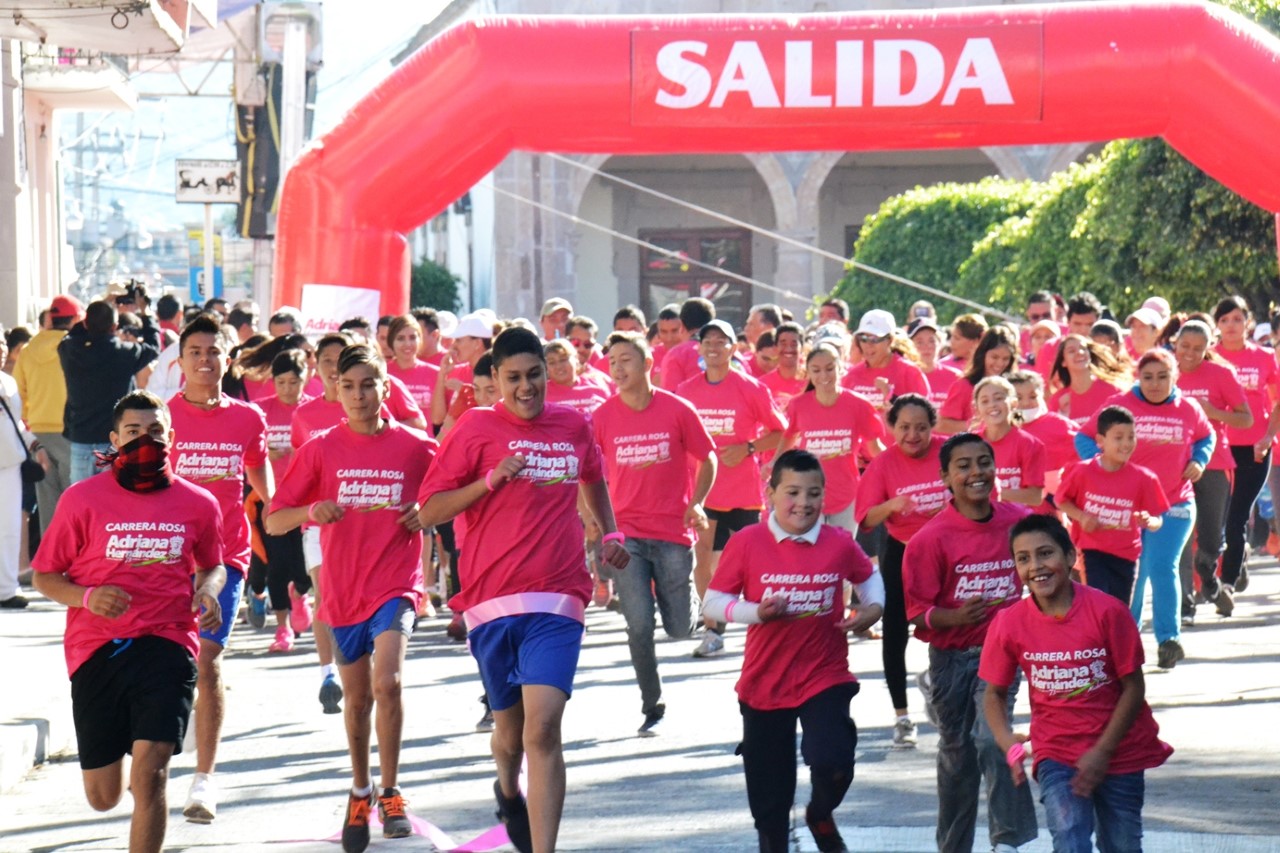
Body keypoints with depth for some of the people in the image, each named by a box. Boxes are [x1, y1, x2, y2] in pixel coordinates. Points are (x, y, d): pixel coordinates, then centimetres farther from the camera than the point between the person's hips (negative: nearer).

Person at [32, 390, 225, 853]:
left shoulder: (198, 504, 6)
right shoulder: (82, 499, -1)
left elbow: (212, 565, 25)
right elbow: (44, 576, 5)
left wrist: (208, 590, 1)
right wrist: (86, 597, -15)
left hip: (168, 646, 0)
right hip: (97, 652, 0)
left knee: (150, 775, -17)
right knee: (103, 798, 8)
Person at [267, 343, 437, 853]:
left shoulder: (416, 447, -2)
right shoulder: (321, 450, -1)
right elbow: (272, 521, -1)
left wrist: (426, 514, -10)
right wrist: (311, 511, -21)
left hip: (396, 585, -2)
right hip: (344, 590, 2)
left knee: (387, 682, -22)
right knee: (357, 698, 14)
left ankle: (390, 792, -8)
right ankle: (360, 791, 35)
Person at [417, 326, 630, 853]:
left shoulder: (574, 426, 9)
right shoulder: (475, 428, -1)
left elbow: (593, 481, 32)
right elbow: (429, 512, -3)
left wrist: (610, 534, 19)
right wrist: (492, 478, -13)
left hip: (556, 600, 0)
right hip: (492, 600, 0)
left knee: (543, 730, -15)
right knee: (510, 725, 15)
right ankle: (509, 790, 49)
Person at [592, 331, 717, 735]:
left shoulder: (678, 410, -4)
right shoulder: (603, 417, -1)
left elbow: (707, 459, 6)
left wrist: (696, 504, -8)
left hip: (673, 532, -1)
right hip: (626, 534, 1)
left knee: (679, 629, 1)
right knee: (640, 626, -9)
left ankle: (691, 603, 40)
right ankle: (652, 709, 7)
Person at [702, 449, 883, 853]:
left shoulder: (839, 544, -3)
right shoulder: (747, 543, -7)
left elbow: (868, 574, 18)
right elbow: (713, 603, -3)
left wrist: (872, 607, -2)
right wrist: (755, 612, -20)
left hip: (825, 679, 0)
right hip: (764, 683, 0)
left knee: (833, 762, -21)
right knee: (769, 788, 9)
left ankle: (821, 815, 13)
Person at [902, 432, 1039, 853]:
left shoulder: (1018, 520, -5)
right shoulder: (932, 538, -14)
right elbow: (917, 611, -12)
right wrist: (956, 618, -30)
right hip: (951, 658, 0)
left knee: (991, 739, -21)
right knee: (956, 754, 13)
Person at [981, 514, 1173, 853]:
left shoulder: (1106, 611, -15)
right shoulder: (1009, 623, -9)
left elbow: (1133, 687, -9)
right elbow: (994, 693, 3)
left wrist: (1101, 752, -14)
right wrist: (1007, 742, -17)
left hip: (1117, 750, 0)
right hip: (1056, 754, 0)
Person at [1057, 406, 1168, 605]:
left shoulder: (1143, 478, -5)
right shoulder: (1082, 471, -7)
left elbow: (1158, 519, -2)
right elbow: (1061, 500, 6)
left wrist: (1149, 521, -26)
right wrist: (1080, 516, -11)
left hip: (1125, 556, 2)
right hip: (1092, 551, -2)